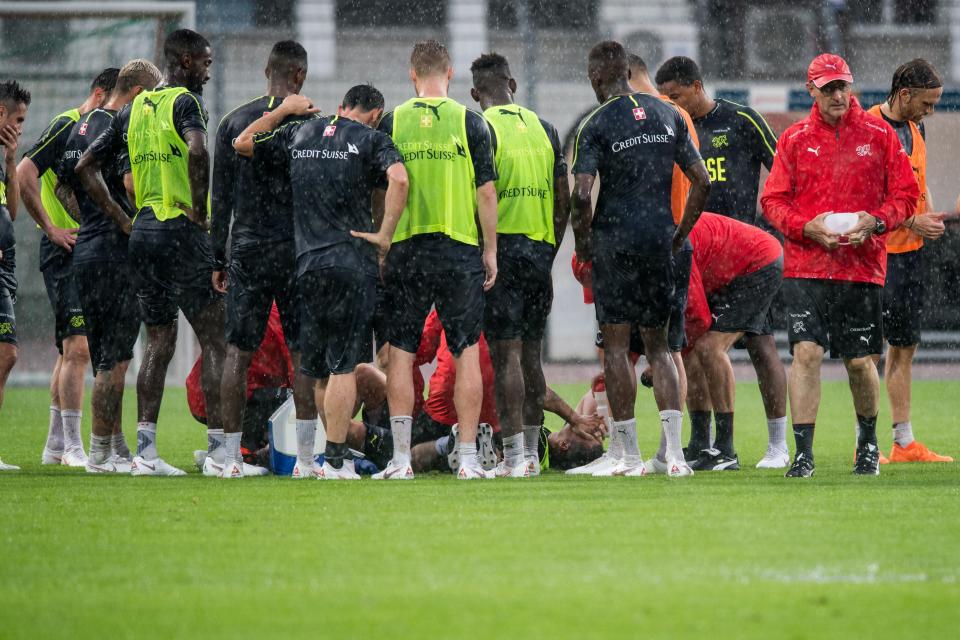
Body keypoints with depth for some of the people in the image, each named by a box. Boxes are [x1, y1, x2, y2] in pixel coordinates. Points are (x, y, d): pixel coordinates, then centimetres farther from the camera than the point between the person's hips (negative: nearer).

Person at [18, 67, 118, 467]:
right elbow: (24, 176, -18)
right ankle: (72, 447, -14)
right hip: (64, 254, -9)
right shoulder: (66, 126, -9)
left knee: (71, 349, 12)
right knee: (77, 346, -14)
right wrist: (52, 229, -17)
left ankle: (55, 447, 18)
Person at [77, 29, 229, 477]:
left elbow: (86, 167, 17)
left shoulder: (133, 109, 14)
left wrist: (120, 218, 15)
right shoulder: (185, 102, -8)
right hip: (181, 230, -7)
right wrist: (199, 208, -16)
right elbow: (197, 151, -29)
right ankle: (223, 451, -6)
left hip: (142, 233, 7)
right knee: (215, 340, -3)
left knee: (159, 342, 12)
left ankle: (146, 450, 6)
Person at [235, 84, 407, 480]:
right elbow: (399, 180, -19)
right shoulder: (371, 139, 0)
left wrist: (283, 111, 33)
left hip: (306, 265, 5)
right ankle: (334, 462, -7)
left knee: (317, 368, 14)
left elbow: (242, 143, 24)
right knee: (344, 367, -4)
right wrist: (385, 235, -12)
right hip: (352, 264, -5)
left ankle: (305, 460, 16)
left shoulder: (300, 133, 13)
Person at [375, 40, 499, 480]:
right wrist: (490, 250, 5)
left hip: (405, 250, 1)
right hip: (460, 249, -1)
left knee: (401, 354, 5)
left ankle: (401, 458, 0)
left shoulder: (392, 123, 2)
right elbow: (486, 191, -3)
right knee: (466, 353, 5)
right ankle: (468, 457, 1)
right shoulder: (469, 122, -2)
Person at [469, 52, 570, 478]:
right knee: (530, 354, 13)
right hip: (540, 251, 6)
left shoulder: (481, 130, -7)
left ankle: (514, 455, -9)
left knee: (506, 354, -6)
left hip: (500, 248, -6)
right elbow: (562, 201, 12)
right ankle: (531, 453, 17)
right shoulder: (545, 130, 11)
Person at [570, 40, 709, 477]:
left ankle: (631, 456, 2)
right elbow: (701, 182, 8)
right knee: (658, 346, 11)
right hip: (658, 243, 4)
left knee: (616, 346, 3)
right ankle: (674, 453, -2)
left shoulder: (597, 125, -8)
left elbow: (582, 194, -17)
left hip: (614, 240, -4)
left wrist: (581, 242, -2)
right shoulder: (667, 115, 8)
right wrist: (680, 235, 17)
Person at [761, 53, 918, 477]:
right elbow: (772, 200, 6)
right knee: (806, 352, -13)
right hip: (805, 267, 0)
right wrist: (806, 227, -12)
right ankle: (803, 454, -13)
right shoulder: (795, 139, 6)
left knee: (859, 362, 5)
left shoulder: (879, 136, 6)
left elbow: (906, 195, 8)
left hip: (863, 266, 0)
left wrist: (876, 220, -11)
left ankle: (868, 443, 29)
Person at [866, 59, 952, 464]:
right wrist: (912, 221, -18)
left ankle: (904, 442, 16)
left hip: (910, 250, 8)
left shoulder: (916, 128, 14)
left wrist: (931, 217, 5)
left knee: (904, 347, 11)